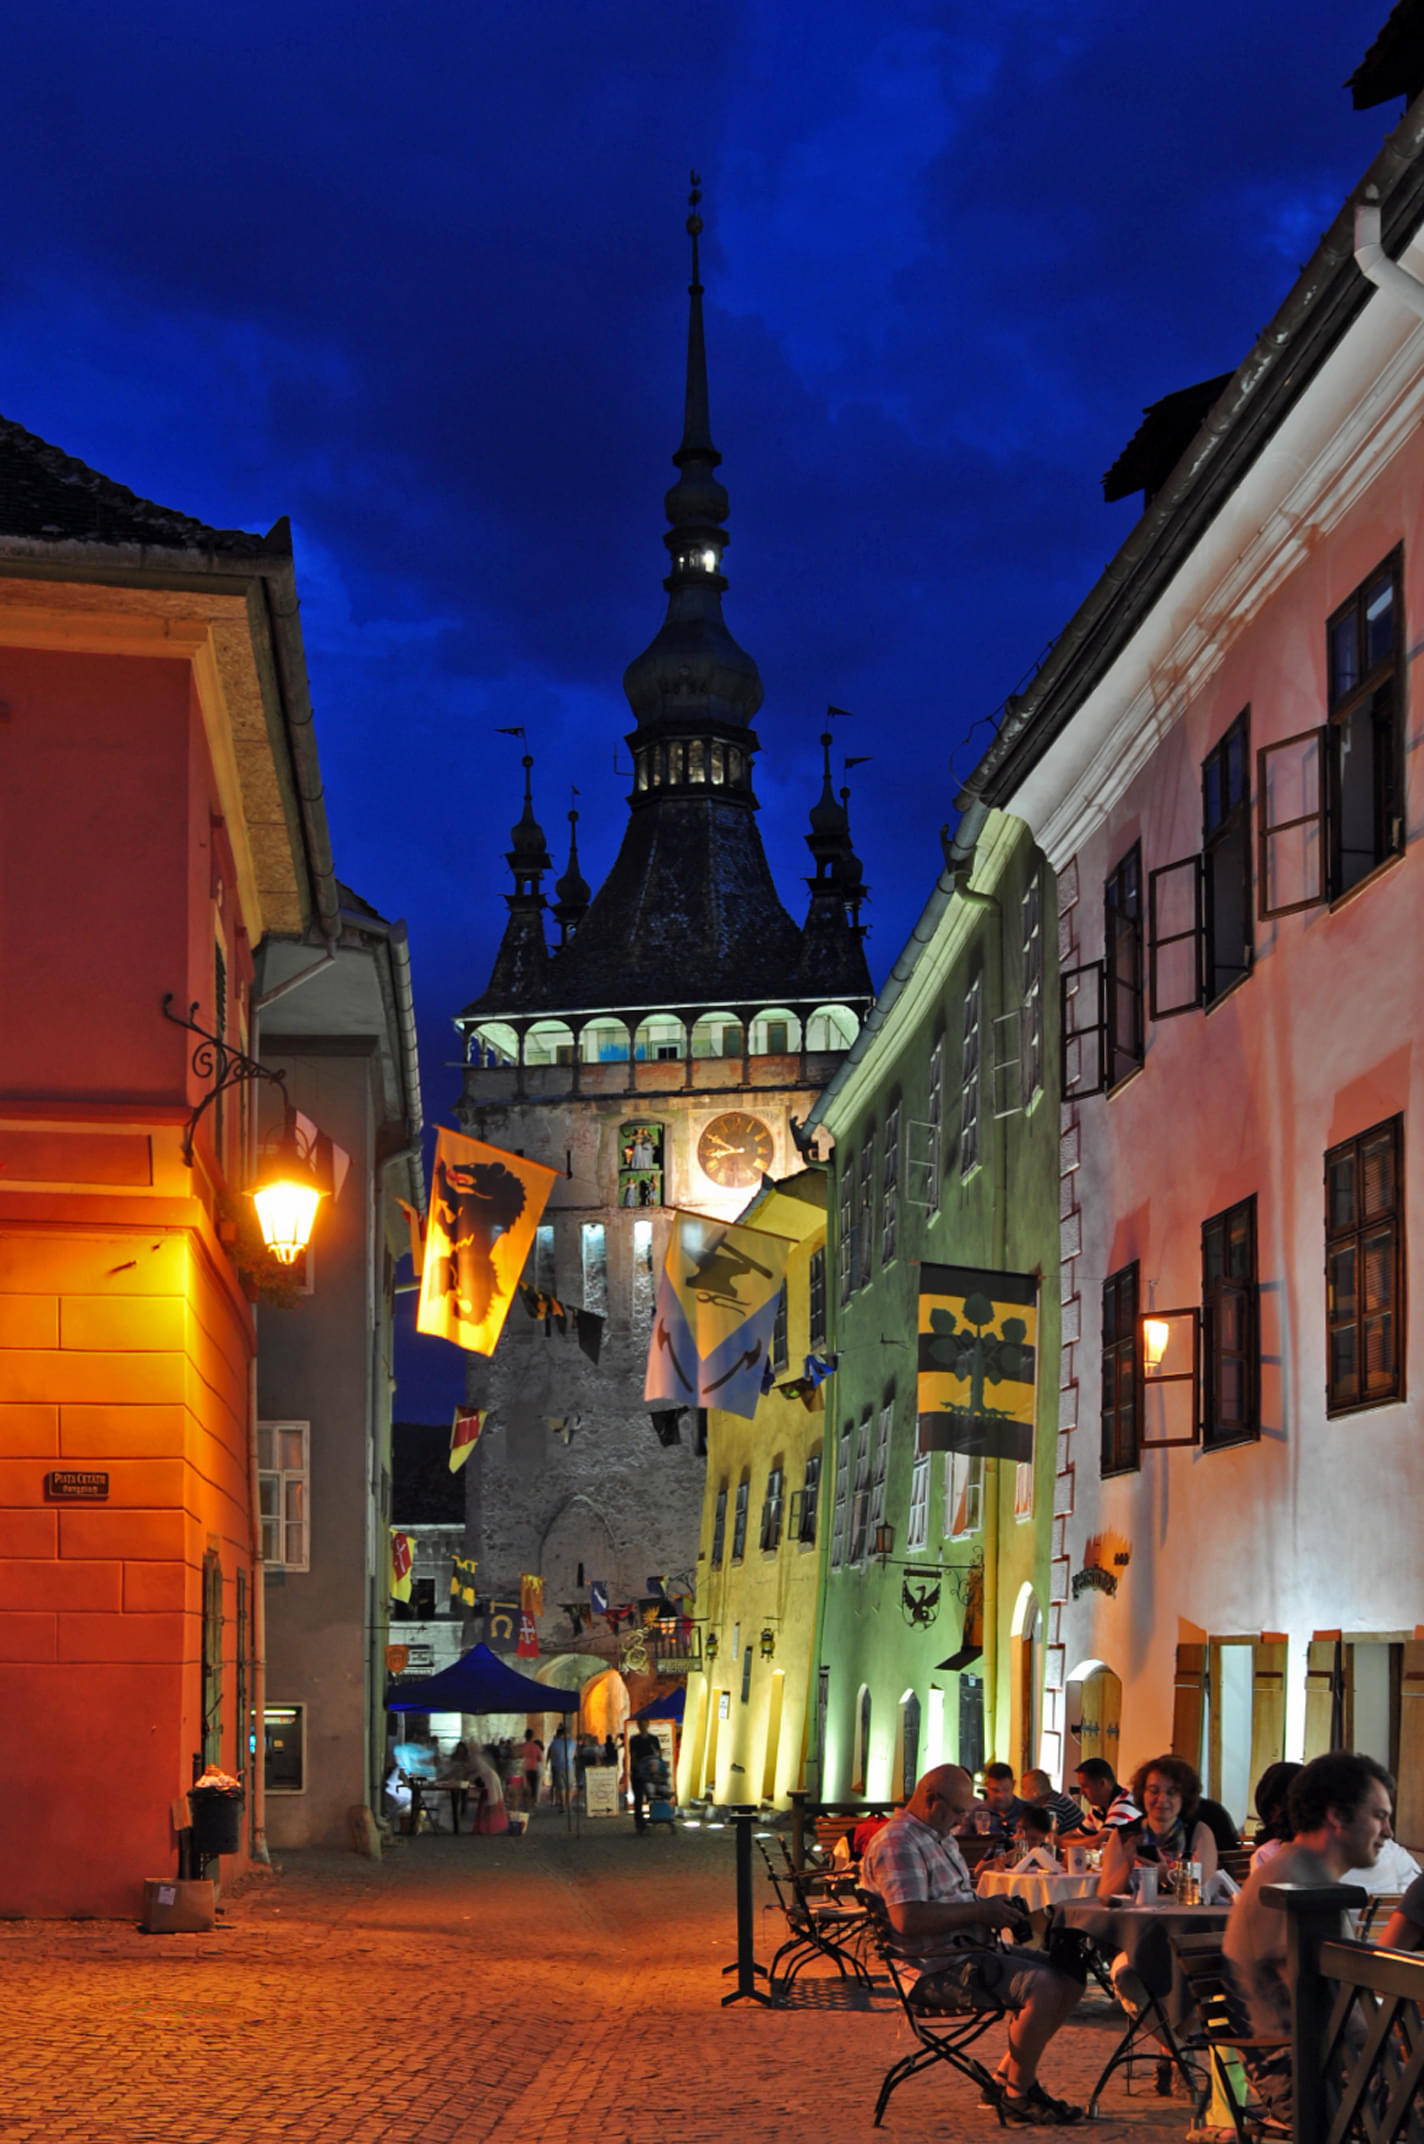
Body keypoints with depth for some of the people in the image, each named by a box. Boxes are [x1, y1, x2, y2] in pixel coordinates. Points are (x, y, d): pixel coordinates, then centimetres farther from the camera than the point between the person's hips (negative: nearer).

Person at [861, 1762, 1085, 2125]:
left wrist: (993, 1908, 8)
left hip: (969, 1951, 11)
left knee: (1068, 1979, 4)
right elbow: (908, 1918, -26)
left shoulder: (940, 1838, 21)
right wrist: (980, 1911, -20)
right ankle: (1018, 2096, -12)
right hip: (938, 1968, -11)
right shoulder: (898, 1843, -14)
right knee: (1042, 1986, -25)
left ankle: (1007, 2076, 10)